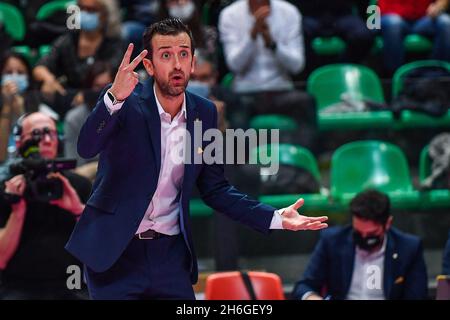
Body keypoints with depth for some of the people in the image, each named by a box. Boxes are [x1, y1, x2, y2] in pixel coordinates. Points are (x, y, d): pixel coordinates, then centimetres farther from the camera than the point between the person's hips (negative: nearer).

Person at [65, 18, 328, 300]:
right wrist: (114, 98, -43)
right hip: (114, 251, -4)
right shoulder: (126, 102, -10)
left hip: (170, 254, 4)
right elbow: (87, 148, -26)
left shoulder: (204, 113, 3)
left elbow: (214, 189, 10)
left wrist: (275, 219, -1)